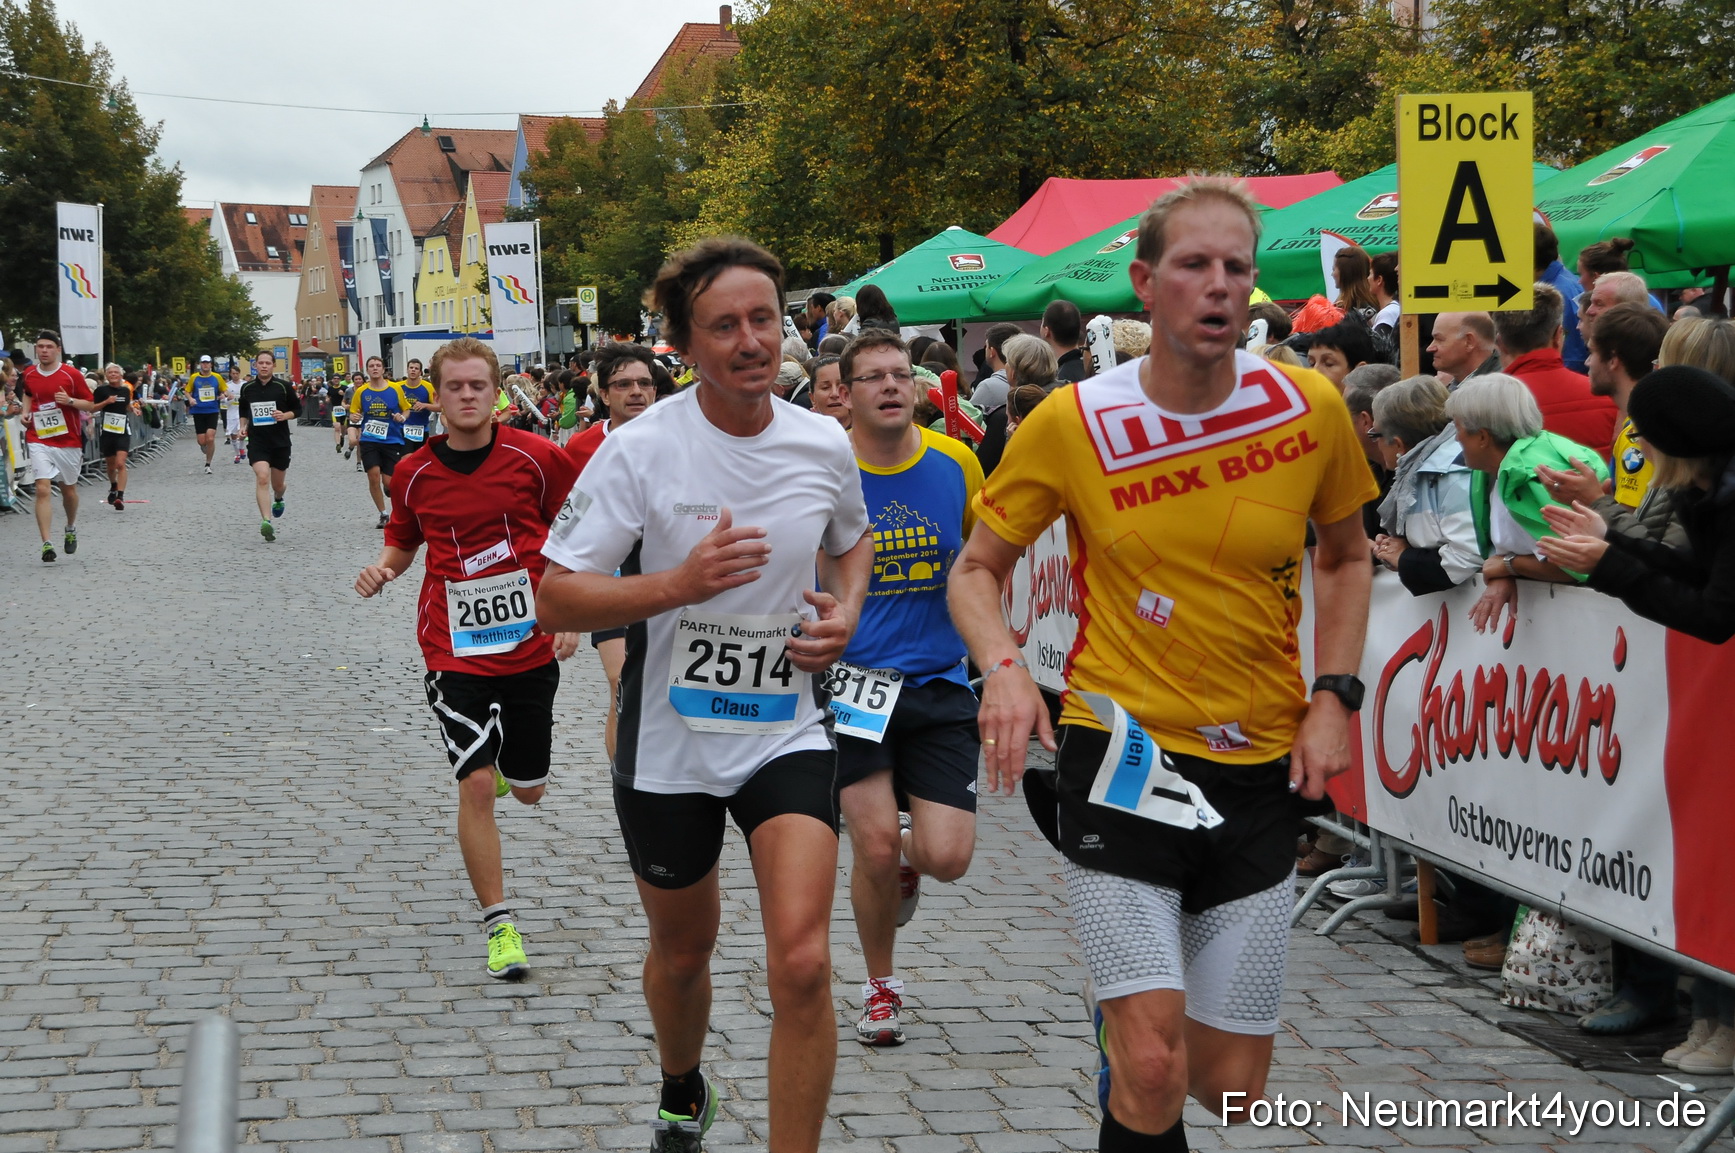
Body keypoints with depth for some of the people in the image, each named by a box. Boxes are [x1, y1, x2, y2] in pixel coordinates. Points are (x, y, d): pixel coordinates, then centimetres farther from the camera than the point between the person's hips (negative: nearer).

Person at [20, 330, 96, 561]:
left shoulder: (72, 375, -7)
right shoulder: (28, 374, 4)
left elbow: (90, 405, -3)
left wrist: (70, 401, -20)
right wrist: (26, 413, 8)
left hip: (69, 441, -1)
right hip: (39, 440, 1)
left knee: (69, 489, 14)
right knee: (43, 489, -14)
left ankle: (71, 529, 43)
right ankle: (46, 544, -18)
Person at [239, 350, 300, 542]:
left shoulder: (283, 386, -2)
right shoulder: (247, 388, 4)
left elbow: (297, 409, 5)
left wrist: (284, 416, -14)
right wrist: (243, 426, 2)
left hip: (280, 441, 0)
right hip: (257, 441, 0)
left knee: (278, 484, 12)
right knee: (262, 477, -21)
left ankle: (278, 499, 51)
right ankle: (266, 521, -25)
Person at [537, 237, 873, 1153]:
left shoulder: (825, 446, -3)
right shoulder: (640, 450, -15)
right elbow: (555, 599, -15)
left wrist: (846, 610, -2)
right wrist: (682, 583, -29)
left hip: (787, 732, 1)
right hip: (667, 742, -1)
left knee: (802, 961, -16)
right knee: (682, 951, 20)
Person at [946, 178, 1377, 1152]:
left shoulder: (1311, 407, -4)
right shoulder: (1072, 424, -8)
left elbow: (1346, 556, 14)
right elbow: (979, 570, 3)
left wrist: (1333, 696, 2)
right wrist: (1003, 667, -17)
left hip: (1259, 772, 3)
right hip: (1123, 752, -2)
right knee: (1154, 1073, -12)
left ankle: (1130, 1029, 41)